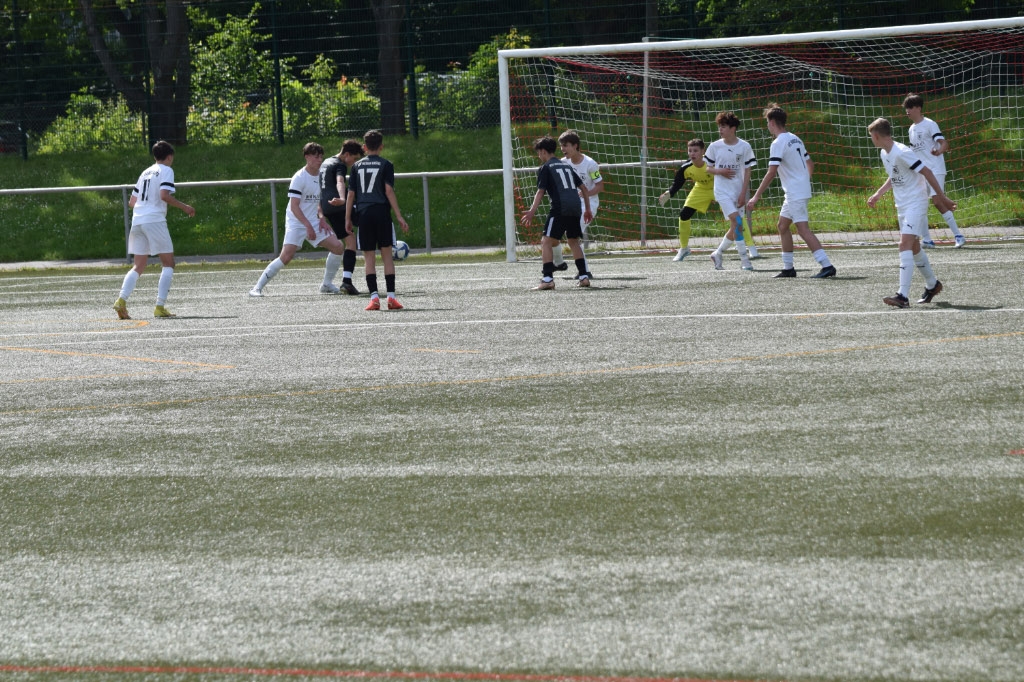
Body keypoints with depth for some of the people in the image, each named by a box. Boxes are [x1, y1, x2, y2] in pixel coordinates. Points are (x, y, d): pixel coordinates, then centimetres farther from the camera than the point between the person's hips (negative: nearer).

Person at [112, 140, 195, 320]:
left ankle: (121, 300, -11)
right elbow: (164, 195, -16)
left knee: (138, 266, 9)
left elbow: (132, 202, 21)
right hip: (155, 220, -6)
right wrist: (185, 207, -5)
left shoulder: (146, 172, 20)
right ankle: (160, 307, -8)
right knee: (168, 264, 2)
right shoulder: (166, 171, 0)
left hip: (137, 221, 6)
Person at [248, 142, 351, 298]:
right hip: (296, 222, -7)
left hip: (313, 222, 7)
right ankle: (257, 288, -11)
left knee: (338, 246, -5)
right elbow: (294, 206, -19)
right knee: (286, 256, -19)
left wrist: (322, 219, 5)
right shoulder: (299, 178, -15)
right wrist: (308, 226, -24)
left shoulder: (322, 176, 6)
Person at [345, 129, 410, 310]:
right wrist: (399, 216, -6)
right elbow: (389, 191, -6)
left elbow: (351, 193, 7)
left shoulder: (357, 166, 10)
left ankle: (374, 297, -7)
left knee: (369, 257, 3)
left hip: (363, 213, 2)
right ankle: (391, 297, -1)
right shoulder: (386, 165, 2)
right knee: (387, 254, 4)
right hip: (381, 212, -2)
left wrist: (348, 218, 13)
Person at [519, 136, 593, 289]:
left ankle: (547, 278, -18)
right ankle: (583, 276, 17)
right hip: (576, 207, 7)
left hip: (560, 208, -7)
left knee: (547, 241, -6)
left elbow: (540, 191, -7)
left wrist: (532, 211, -12)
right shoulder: (567, 166, 25)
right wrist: (587, 209, 31)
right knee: (573, 241, 21)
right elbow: (583, 188, 25)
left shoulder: (545, 168, 5)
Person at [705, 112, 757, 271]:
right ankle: (744, 259, -16)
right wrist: (719, 171, -12)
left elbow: (747, 172, 0)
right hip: (722, 191, -2)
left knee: (735, 228, 5)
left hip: (738, 192, 2)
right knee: (737, 221, -19)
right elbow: (708, 168, 10)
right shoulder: (715, 146, 0)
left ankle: (718, 253, 27)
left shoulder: (744, 147, -2)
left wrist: (743, 194, -7)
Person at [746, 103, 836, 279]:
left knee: (803, 229, -13)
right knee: (783, 225, 17)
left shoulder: (778, 143, -14)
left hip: (795, 193, -10)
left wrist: (756, 197, -20)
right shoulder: (795, 139, 14)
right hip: (802, 190, 10)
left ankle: (827, 266, -21)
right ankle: (788, 268, 19)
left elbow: (771, 173, -21)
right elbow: (810, 164, 20)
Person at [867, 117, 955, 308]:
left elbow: (926, 172, -18)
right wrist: (878, 194, 25)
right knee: (913, 247, 18)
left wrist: (941, 197, -16)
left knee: (905, 244, -19)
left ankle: (903, 295, -27)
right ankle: (932, 284, 37)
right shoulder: (885, 154, 8)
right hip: (902, 206, 10)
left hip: (915, 204, -10)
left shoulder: (902, 153, -20)